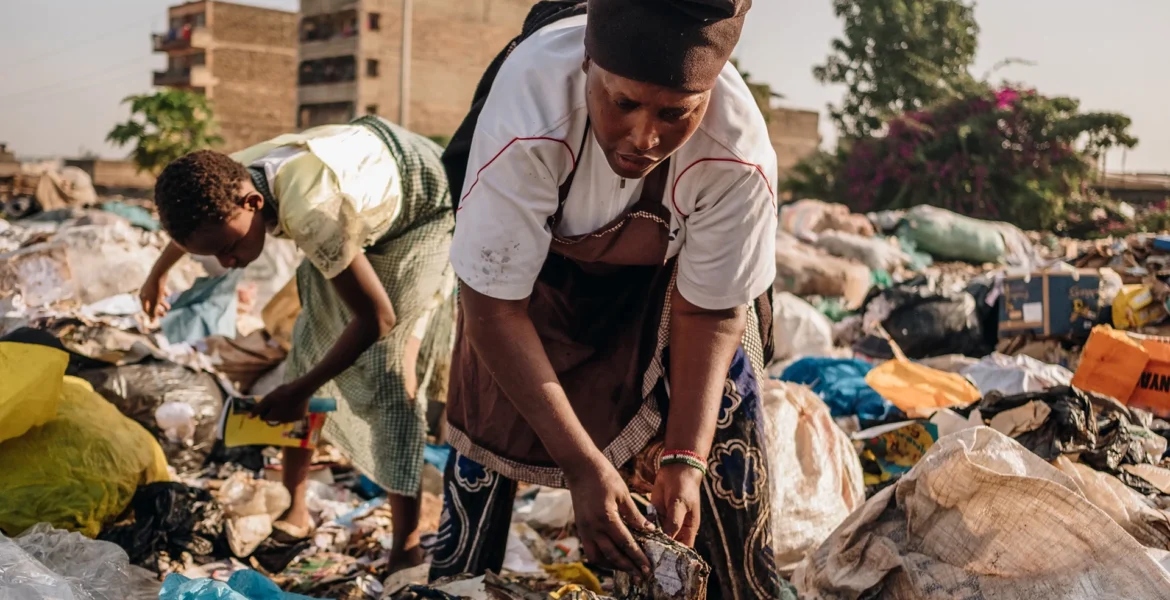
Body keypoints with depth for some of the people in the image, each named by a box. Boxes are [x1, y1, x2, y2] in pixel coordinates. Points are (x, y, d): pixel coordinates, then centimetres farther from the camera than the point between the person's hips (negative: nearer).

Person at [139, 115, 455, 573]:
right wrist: (157, 275, 28)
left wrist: (300, 390, -23)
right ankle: (295, 509, 17)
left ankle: (406, 548, -8)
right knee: (311, 340, 4)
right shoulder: (227, 180, -18)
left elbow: (377, 318, -32)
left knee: (389, 368, -16)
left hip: (423, 206, -8)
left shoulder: (310, 213, -43)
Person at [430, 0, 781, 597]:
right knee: (489, 420, -3)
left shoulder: (739, 152, -36)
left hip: (670, 267, 1)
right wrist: (583, 465, -34)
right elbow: (492, 307, -31)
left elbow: (708, 310, -20)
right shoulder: (526, 111, -41)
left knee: (727, 430, -8)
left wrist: (684, 461, -28)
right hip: (541, 259, 0)